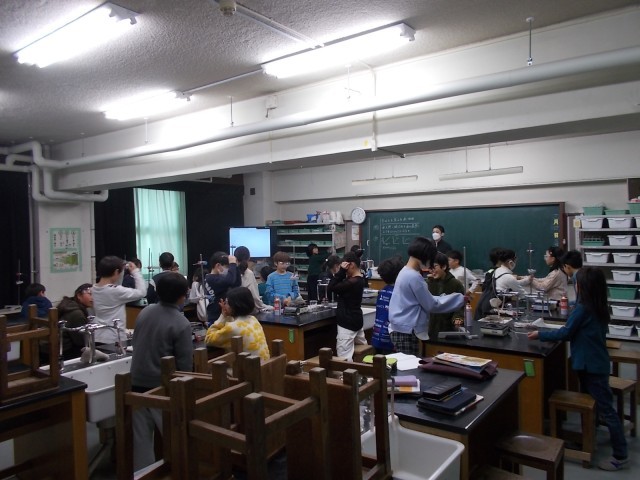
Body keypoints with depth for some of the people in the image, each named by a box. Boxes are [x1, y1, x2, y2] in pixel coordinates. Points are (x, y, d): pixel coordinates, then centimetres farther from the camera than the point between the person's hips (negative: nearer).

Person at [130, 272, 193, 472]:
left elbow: (135, 343, 13)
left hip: (137, 381, 5)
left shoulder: (145, 312, -1)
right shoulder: (181, 324, -17)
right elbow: (185, 363, -14)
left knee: (141, 436, 13)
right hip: (161, 386, -5)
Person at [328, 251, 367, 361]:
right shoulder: (359, 279, 8)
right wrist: (343, 272, -3)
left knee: (344, 357, -9)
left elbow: (331, 288, -19)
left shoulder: (352, 282, -23)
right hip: (356, 319, 11)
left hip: (348, 322, -11)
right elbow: (339, 287, 10)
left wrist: (341, 271, -18)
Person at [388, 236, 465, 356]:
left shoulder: (405, 272, 11)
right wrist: (460, 298, -5)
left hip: (401, 329, 9)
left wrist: (452, 297, 14)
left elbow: (425, 299, 18)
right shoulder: (414, 277, -19)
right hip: (406, 331, -9)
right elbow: (431, 305, -14)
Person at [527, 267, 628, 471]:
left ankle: (620, 456, 6)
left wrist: (540, 335, -7)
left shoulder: (583, 308, -21)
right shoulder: (600, 308, 5)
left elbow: (565, 333, -16)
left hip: (592, 365, -9)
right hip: (595, 363, 9)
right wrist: (557, 333, 13)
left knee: (606, 409, -2)